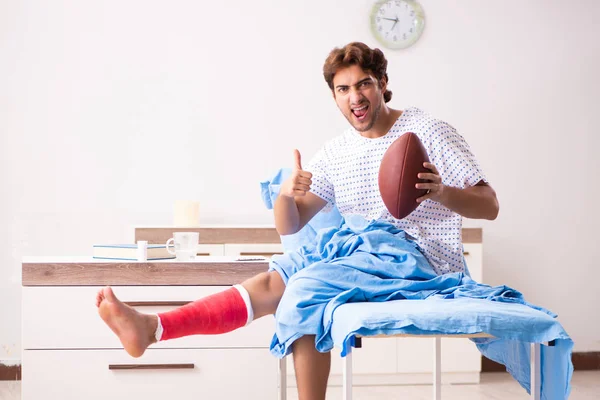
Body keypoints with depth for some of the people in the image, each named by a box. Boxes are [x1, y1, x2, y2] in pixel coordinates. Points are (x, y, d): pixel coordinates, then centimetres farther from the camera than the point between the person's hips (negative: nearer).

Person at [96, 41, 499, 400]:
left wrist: (440, 191, -27)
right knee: (273, 280, -19)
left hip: (416, 257, -5)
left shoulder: (429, 131, -2)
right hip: (360, 247, 6)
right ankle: (151, 327, -27)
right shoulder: (335, 154, 12)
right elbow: (288, 226, 7)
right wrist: (287, 194, -16)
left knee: (307, 286, -27)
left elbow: (489, 206, -6)